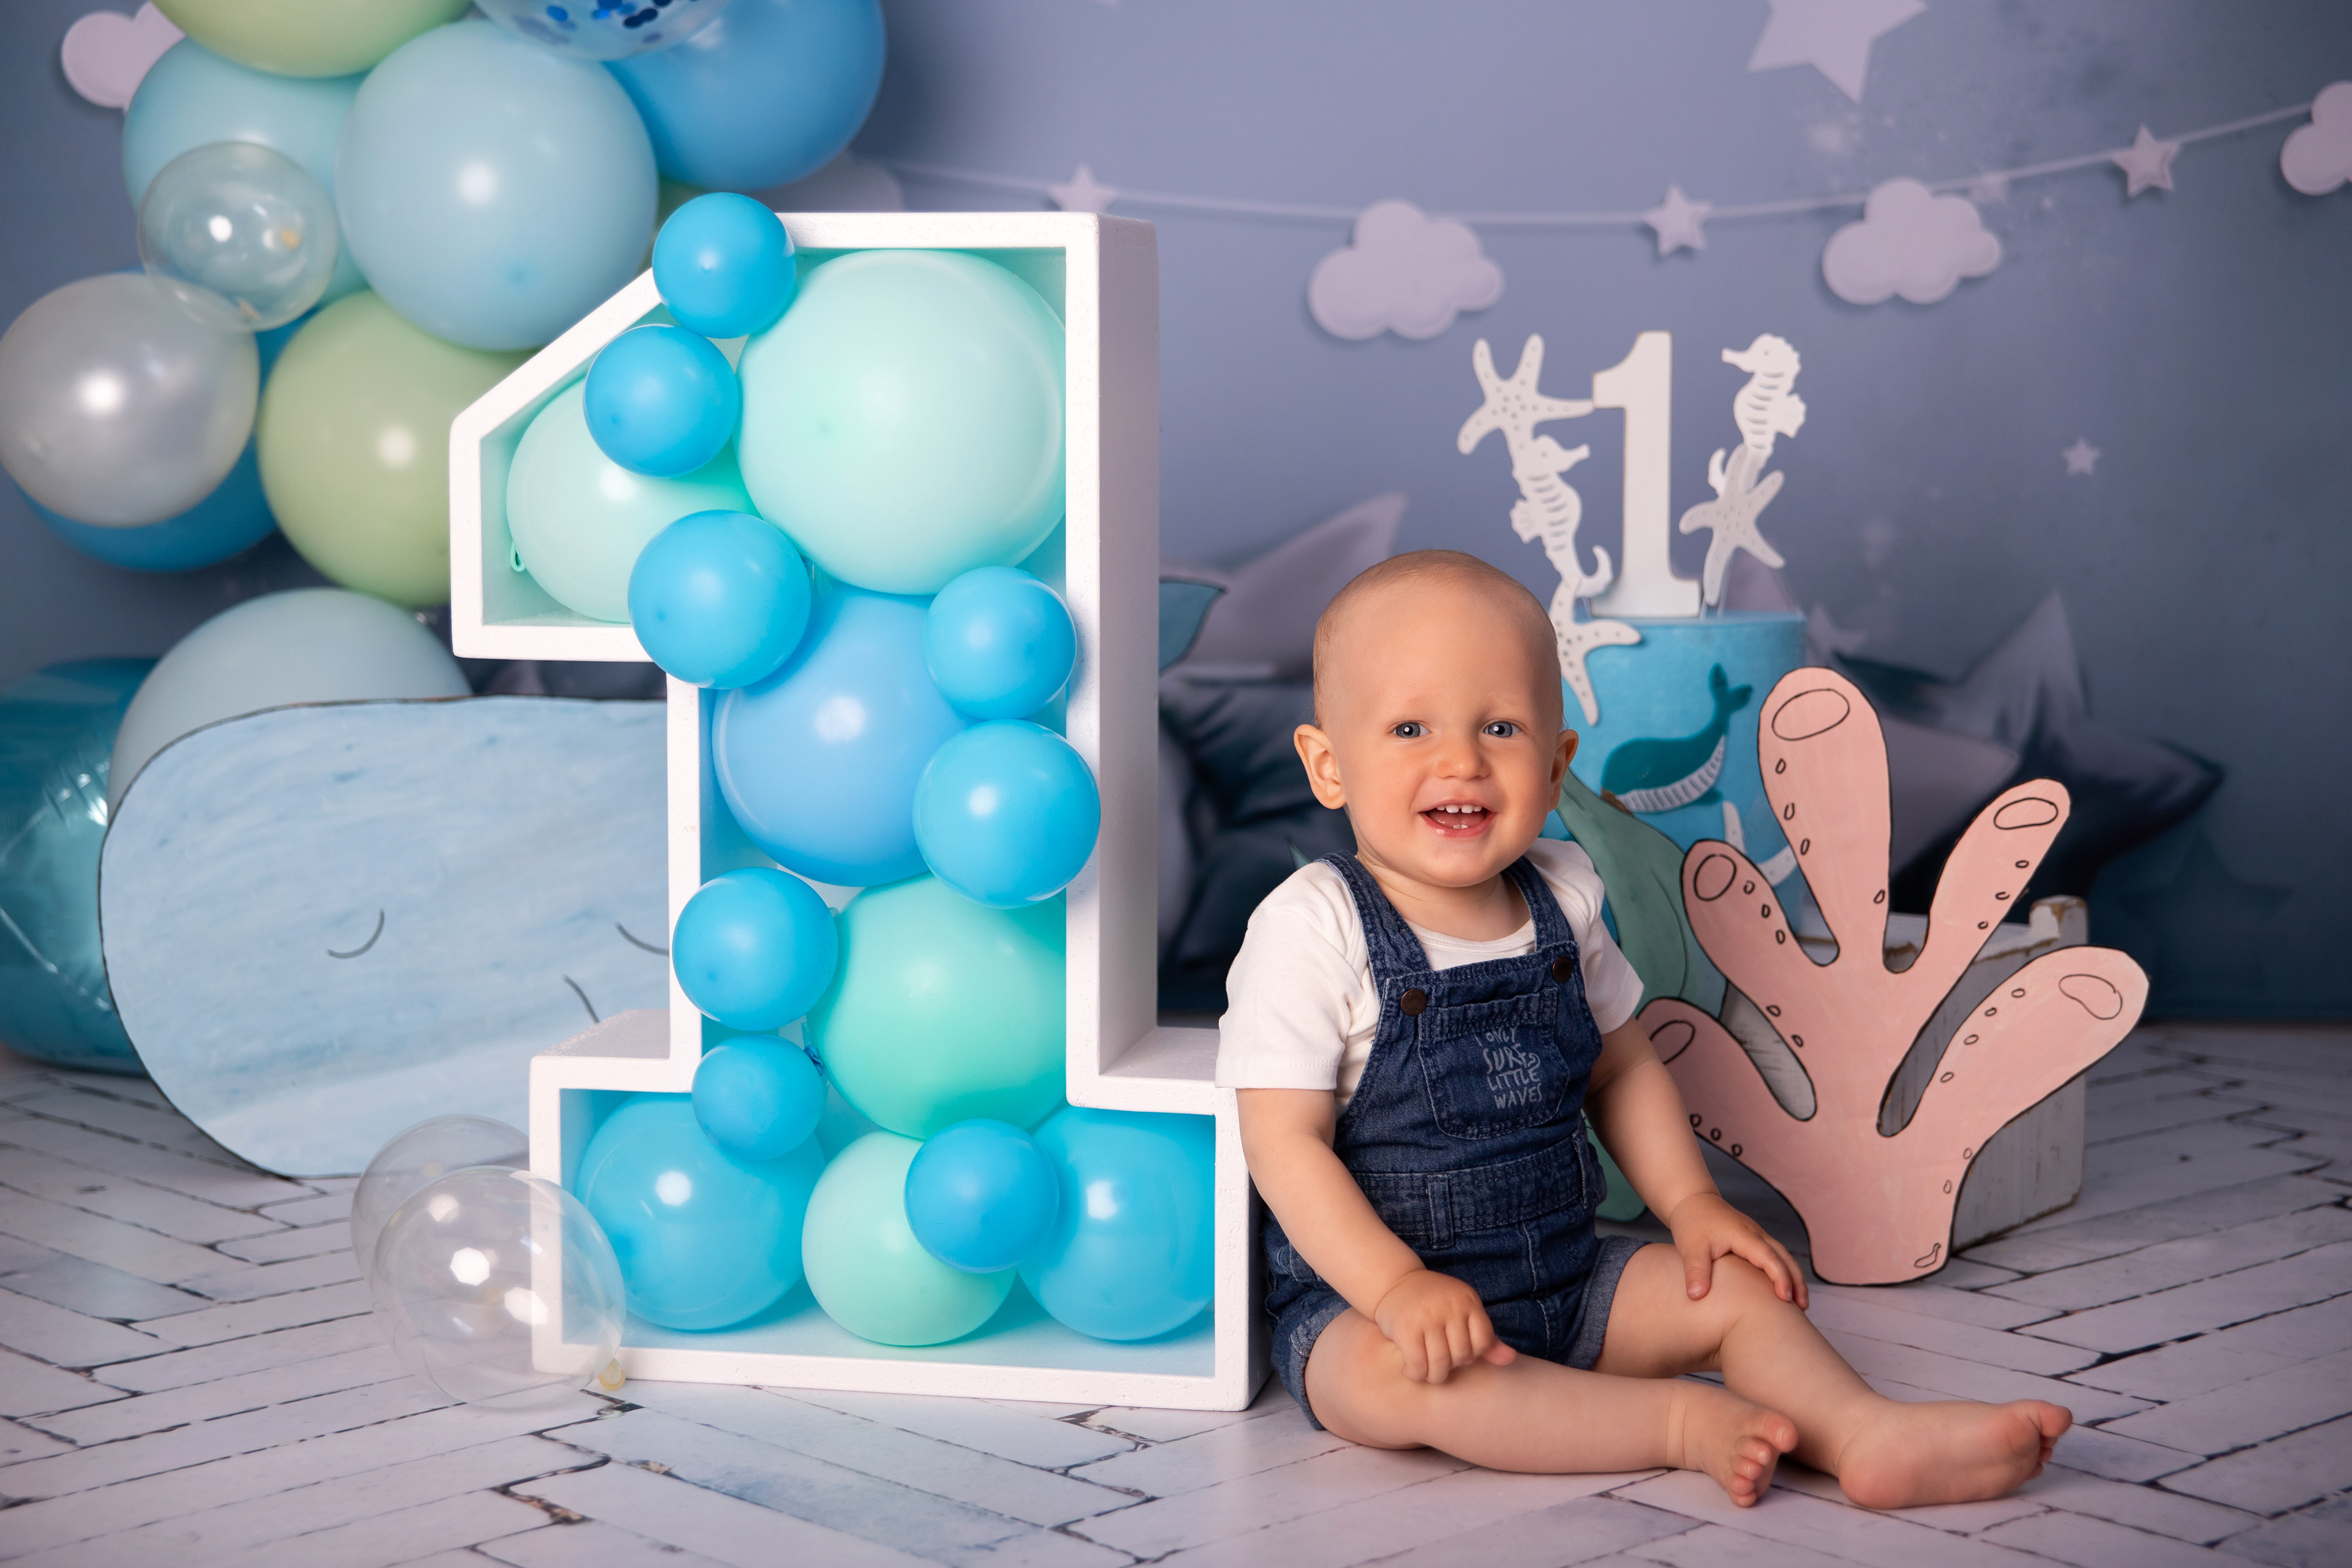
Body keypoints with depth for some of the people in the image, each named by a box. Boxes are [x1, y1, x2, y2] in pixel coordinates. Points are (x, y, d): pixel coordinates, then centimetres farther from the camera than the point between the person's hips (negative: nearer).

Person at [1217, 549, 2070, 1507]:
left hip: (1564, 1278, 6)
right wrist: (1397, 1287, -28)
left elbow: (1622, 1068, 16)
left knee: (1729, 1285, -7)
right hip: (1359, 1300, -6)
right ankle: (1685, 1424, -33)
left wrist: (1691, 1202, 2)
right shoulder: (1314, 926, -16)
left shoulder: (1560, 903, 3)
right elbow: (1284, 1142, -18)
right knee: (1402, 1375, -36)